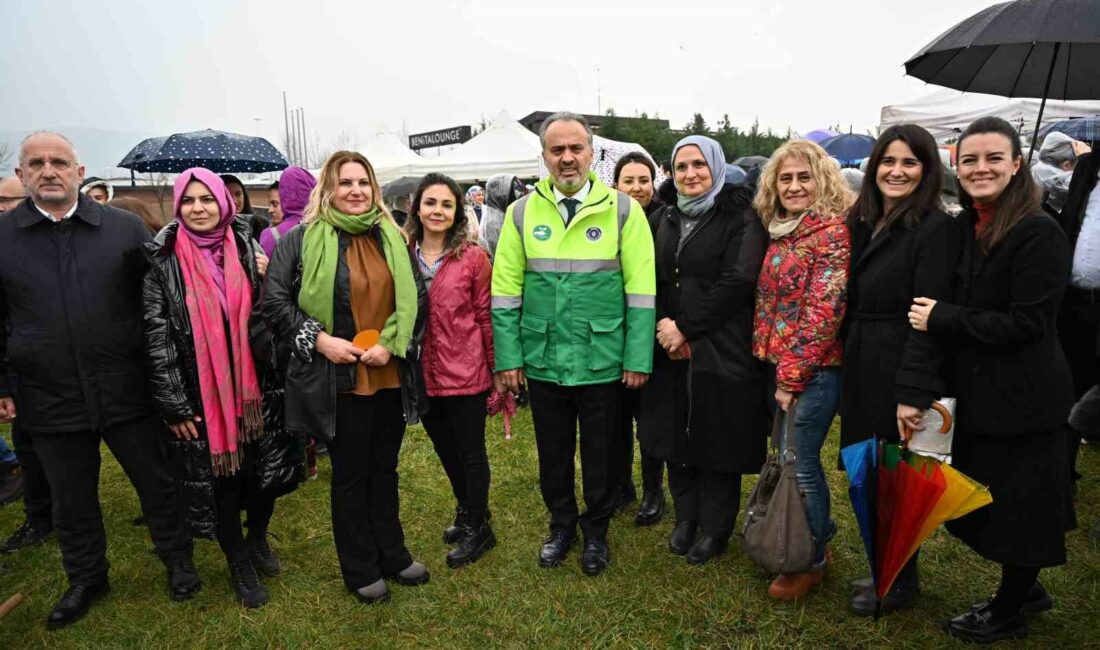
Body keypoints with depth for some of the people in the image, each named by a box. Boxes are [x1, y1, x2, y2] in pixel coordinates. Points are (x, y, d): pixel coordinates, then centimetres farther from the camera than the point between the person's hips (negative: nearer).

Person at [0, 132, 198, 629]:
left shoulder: (126, 228, -2)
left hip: (128, 392, -1)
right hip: (50, 400, 2)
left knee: (156, 483, 12)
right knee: (72, 501, 17)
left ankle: (177, 559, 35)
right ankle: (86, 579, 38)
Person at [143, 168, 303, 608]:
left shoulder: (246, 247, 3)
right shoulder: (163, 261, -4)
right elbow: (157, 335, -5)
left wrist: (269, 280, -11)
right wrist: (174, 405, -8)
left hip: (253, 385, 3)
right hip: (201, 394, -2)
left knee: (265, 469, 11)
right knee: (219, 478, 7)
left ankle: (258, 539, 39)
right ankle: (239, 562, 29)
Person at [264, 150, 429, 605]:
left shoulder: (393, 238, 7)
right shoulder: (304, 239, -4)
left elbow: (416, 297, 8)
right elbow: (274, 301, -4)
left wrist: (392, 344, -6)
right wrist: (319, 340, -15)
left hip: (391, 376, 4)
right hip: (339, 379, -4)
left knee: (385, 468, 17)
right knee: (350, 474, 9)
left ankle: (392, 555, 33)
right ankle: (360, 570, 26)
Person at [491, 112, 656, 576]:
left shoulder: (622, 209, -4)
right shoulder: (522, 212, 1)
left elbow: (641, 289, -5)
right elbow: (505, 291, 1)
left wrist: (638, 359, -9)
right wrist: (507, 358, -3)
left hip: (602, 360, -1)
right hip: (542, 360, 2)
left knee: (601, 451, 13)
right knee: (553, 451, 16)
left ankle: (596, 530, 36)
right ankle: (562, 524, 39)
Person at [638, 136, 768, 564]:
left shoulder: (741, 217, -4)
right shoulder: (664, 220, 13)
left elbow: (737, 282, -14)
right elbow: (650, 282, 8)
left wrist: (685, 327, -15)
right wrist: (663, 328, -9)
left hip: (721, 351, -5)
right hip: (671, 351, 5)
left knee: (717, 441, 4)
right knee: (676, 435, 11)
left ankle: (715, 528, 22)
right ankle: (685, 517, 30)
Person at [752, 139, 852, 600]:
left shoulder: (831, 231, -12)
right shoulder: (780, 231, 12)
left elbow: (824, 310, -17)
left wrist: (793, 373, -17)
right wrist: (774, 364, 10)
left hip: (813, 367, -8)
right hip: (779, 364, 8)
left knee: (801, 463, -1)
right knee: (788, 457, 16)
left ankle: (812, 560, 18)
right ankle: (816, 535, 36)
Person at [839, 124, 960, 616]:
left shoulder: (935, 229, -13)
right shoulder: (865, 224, 11)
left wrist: (913, 393, -23)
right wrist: (849, 367, 9)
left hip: (901, 376, -7)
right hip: (862, 373, 7)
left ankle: (901, 584, 27)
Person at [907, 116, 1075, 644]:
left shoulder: (1039, 233, -17)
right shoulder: (960, 228, 6)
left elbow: (1027, 324, -21)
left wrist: (942, 318, -20)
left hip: (1023, 400, -8)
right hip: (978, 394, 8)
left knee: (1018, 506, 9)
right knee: (986, 499, 21)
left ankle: (1008, 612, 30)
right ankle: (1024, 589, 43)